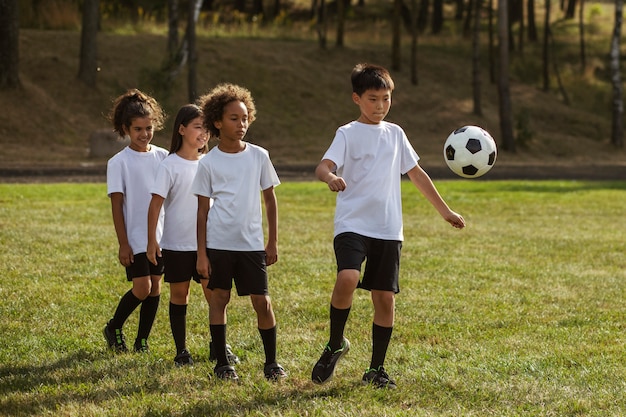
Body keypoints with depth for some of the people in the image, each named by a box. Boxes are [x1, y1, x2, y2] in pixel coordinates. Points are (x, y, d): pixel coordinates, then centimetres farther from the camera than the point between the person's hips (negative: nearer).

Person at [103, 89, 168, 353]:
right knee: (142, 288, -9)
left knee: (155, 286, 5)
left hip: (161, 235, 4)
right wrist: (123, 243, -10)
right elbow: (117, 205, -7)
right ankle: (114, 328, 13)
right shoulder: (119, 163, -6)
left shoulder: (162, 157, 5)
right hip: (135, 237, -4)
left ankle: (142, 341, 16)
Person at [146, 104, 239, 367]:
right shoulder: (170, 165, -8)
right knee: (179, 295, 6)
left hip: (207, 243, 3)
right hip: (177, 244, -3)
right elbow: (155, 204, -9)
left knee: (214, 293, -1)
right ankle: (181, 351, 14)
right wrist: (152, 240, -13)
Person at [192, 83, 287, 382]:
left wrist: (273, 242, 7)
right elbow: (202, 209, 2)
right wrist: (201, 253, -2)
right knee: (219, 298, 5)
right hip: (219, 243, -1)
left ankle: (271, 363, 10)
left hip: (252, 243, 1)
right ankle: (222, 364, 13)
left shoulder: (258, 156, 3)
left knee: (262, 302, -2)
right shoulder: (208, 163, -2)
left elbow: (270, 199, 10)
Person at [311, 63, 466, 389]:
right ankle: (335, 344, -4)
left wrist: (445, 211, 24)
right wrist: (331, 177, -41)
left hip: (388, 229, 5)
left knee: (385, 296, 3)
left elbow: (416, 174, 23)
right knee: (347, 279, -27)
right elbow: (323, 166, -17)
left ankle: (376, 369, 15)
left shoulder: (395, 134, 14)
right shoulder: (348, 133, -1)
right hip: (352, 224, -5)